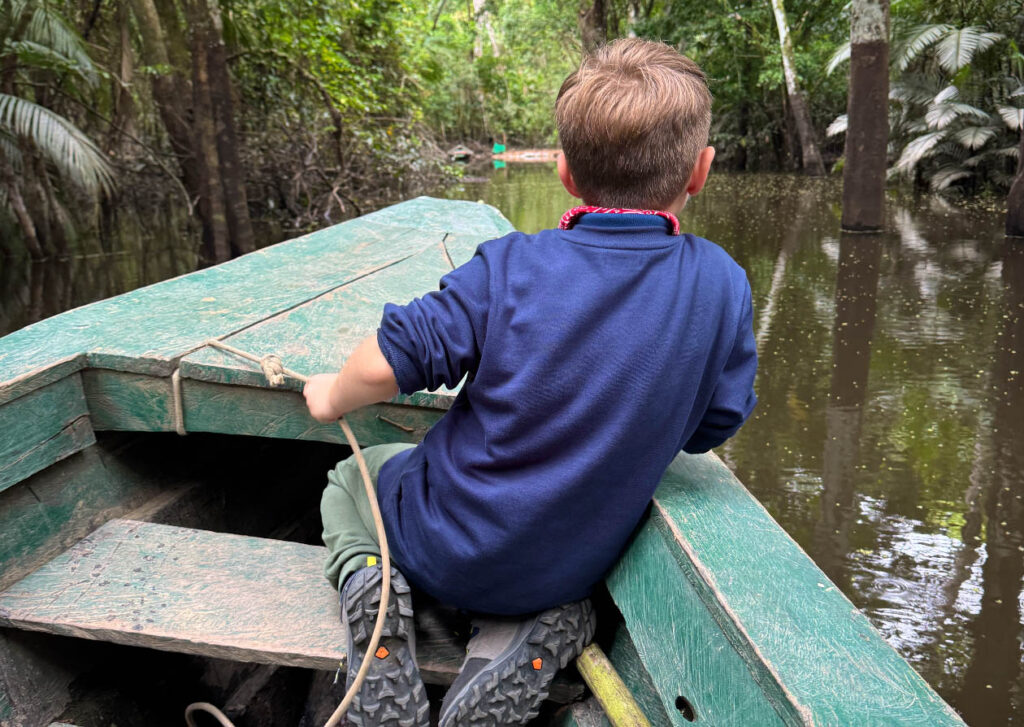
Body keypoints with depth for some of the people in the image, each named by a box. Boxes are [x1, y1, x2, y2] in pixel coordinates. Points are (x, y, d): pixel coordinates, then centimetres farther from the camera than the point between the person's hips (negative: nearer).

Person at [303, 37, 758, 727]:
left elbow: (388, 364, -19)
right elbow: (711, 426, -3)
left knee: (349, 481, 27)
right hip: (577, 563, 3)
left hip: (448, 548, -2)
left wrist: (332, 398, 4)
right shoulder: (723, 283, -13)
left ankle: (370, 585, -2)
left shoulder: (510, 267, -20)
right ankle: (542, 630, 5)